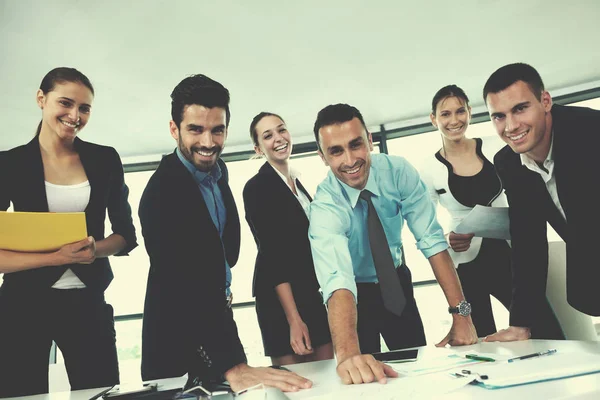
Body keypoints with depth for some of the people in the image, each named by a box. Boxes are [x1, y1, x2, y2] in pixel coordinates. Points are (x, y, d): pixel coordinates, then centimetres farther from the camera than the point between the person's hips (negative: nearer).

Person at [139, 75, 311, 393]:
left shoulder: (218, 170, -1)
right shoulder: (162, 191, -26)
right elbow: (183, 287, -35)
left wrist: (223, 290, 9)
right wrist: (232, 366, -42)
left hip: (217, 314, 7)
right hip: (178, 331, -7)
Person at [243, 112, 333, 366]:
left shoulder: (296, 182, 12)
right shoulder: (256, 187, -11)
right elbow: (272, 254, -16)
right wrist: (294, 319, -19)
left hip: (313, 294, 7)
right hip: (281, 299, -7)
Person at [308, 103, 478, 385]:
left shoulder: (398, 171, -21)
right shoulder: (325, 207, -31)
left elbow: (432, 240, -22)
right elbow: (337, 280, -46)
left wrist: (461, 314, -29)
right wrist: (347, 354, -63)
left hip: (397, 283, 3)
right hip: (355, 294, -3)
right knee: (362, 378, 4)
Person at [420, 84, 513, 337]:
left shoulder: (495, 147, -1)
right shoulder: (430, 171, -7)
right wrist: (447, 240, -19)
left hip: (509, 250, 2)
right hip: (466, 264, -2)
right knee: (484, 342, 3)